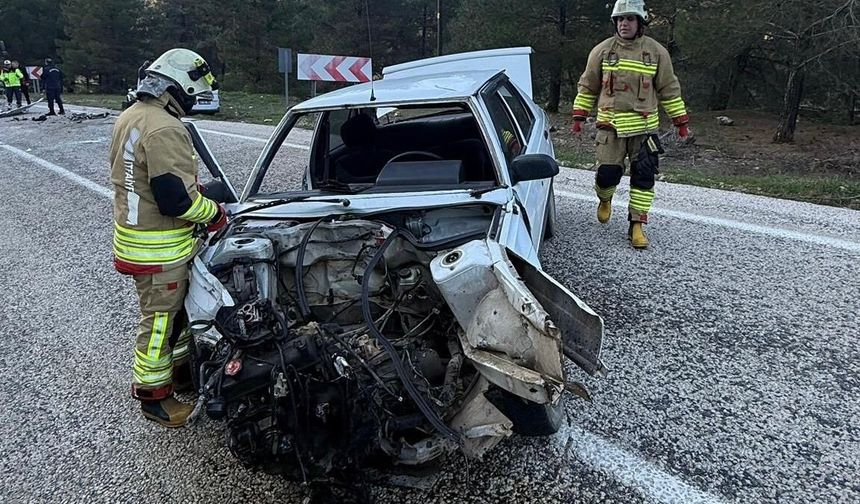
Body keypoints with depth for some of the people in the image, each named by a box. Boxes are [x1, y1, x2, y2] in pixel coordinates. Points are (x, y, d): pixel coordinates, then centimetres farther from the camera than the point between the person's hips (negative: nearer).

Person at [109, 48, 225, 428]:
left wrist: (199, 193, 11)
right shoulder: (165, 129, -25)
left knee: (173, 308, 24)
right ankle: (152, 395, 21)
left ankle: (178, 367, 41)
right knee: (160, 319, 5)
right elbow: (177, 200, -28)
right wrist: (215, 214, -10)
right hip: (158, 248, -10)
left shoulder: (130, 116, 9)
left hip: (132, 233, 10)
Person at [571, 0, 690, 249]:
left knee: (644, 177, -2)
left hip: (644, 126, 1)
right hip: (610, 126, -1)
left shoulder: (657, 52, 1)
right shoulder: (602, 50, 1)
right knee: (608, 173, -5)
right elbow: (587, 86, 10)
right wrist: (579, 117, 6)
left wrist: (681, 122, 8)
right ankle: (604, 199, 31)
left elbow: (669, 89, 8)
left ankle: (637, 225, 8)